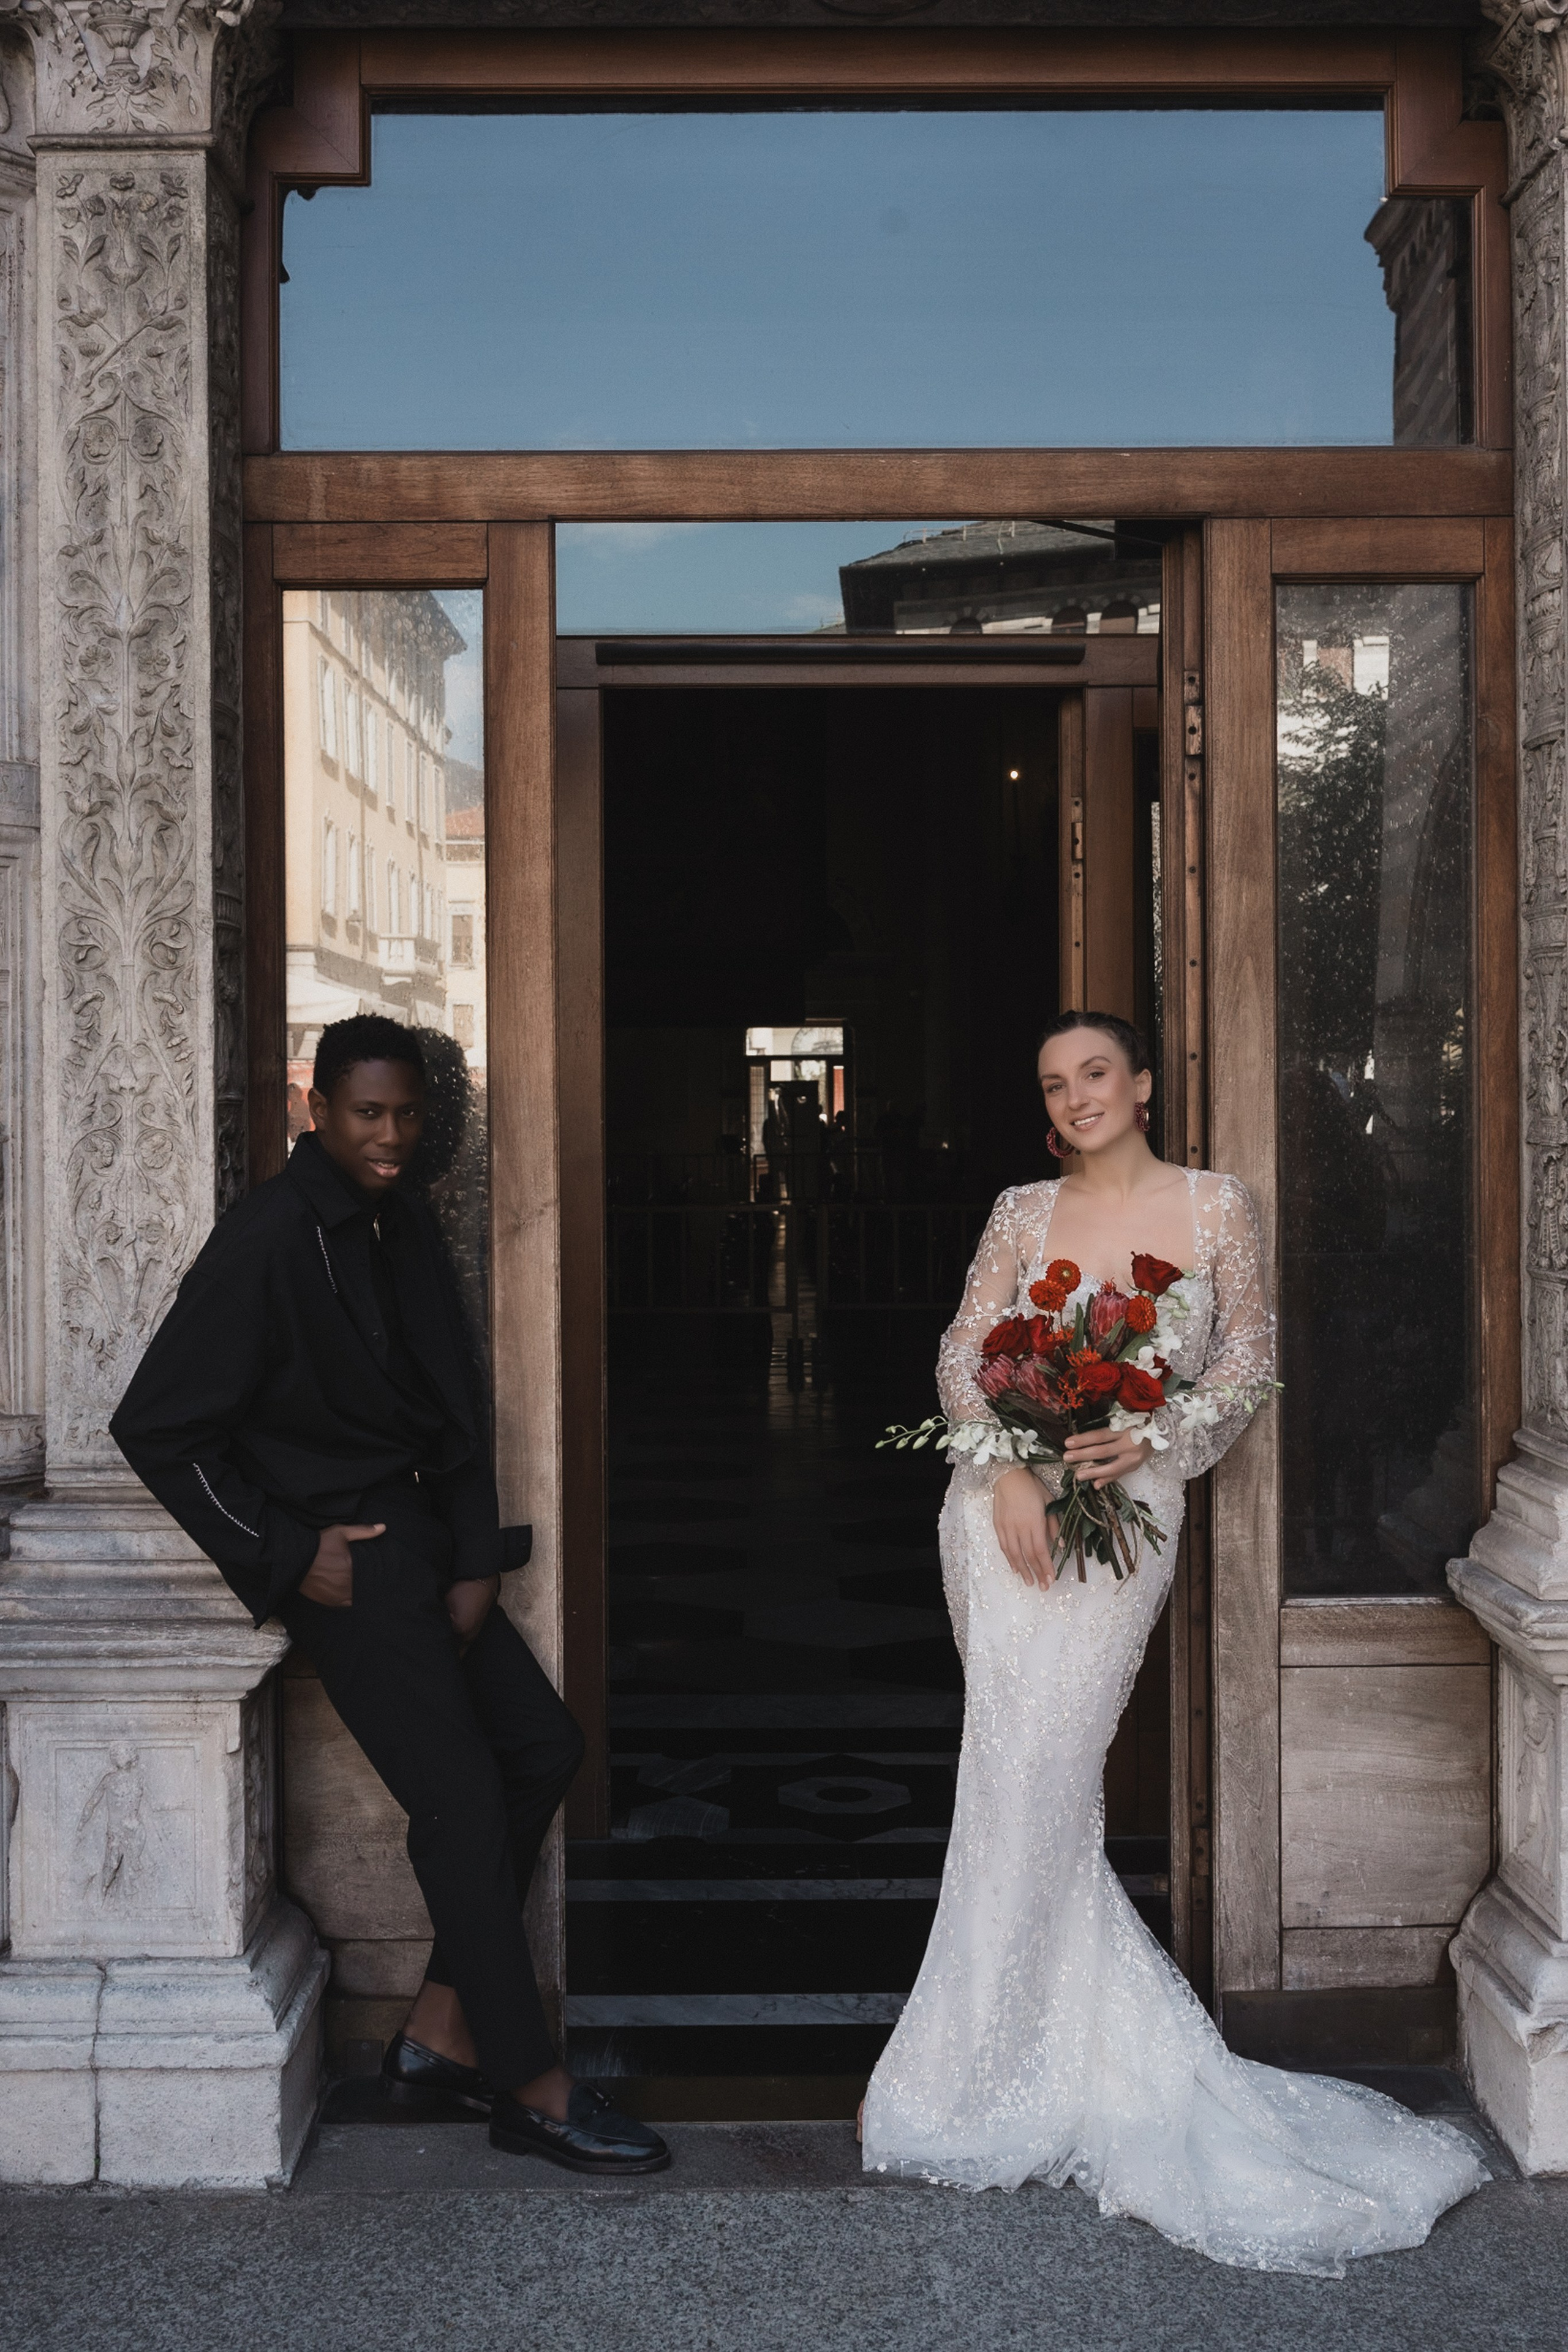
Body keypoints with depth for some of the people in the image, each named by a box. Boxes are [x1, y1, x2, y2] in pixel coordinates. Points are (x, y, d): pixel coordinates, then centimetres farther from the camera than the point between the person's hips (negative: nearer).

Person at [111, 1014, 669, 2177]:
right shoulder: (269, 1238, -16)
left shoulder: (404, 1222, 7)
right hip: (343, 1554, -8)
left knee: (543, 1743, 7)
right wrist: (287, 1557, -13)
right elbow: (156, 1428, -16)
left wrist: (475, 1559, 3)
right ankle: (530, 2088, 4)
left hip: (421, 1531, 8)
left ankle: (440, 2035, 15)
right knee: (462, 1798, -8)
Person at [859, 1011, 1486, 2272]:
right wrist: (1009, 1471, -10)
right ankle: (1108, 2057, 20)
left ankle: (964, 2081, 7)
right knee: (1029, 1775, 2)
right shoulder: (1024, 1213, 8)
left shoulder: (1217, 1206, 4)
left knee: (1035, 1777, -7)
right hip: (1011, 1500, 2)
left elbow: (1251, 1361, 4)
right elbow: (963, 1355, 5)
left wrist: (1153, 1436, -12)